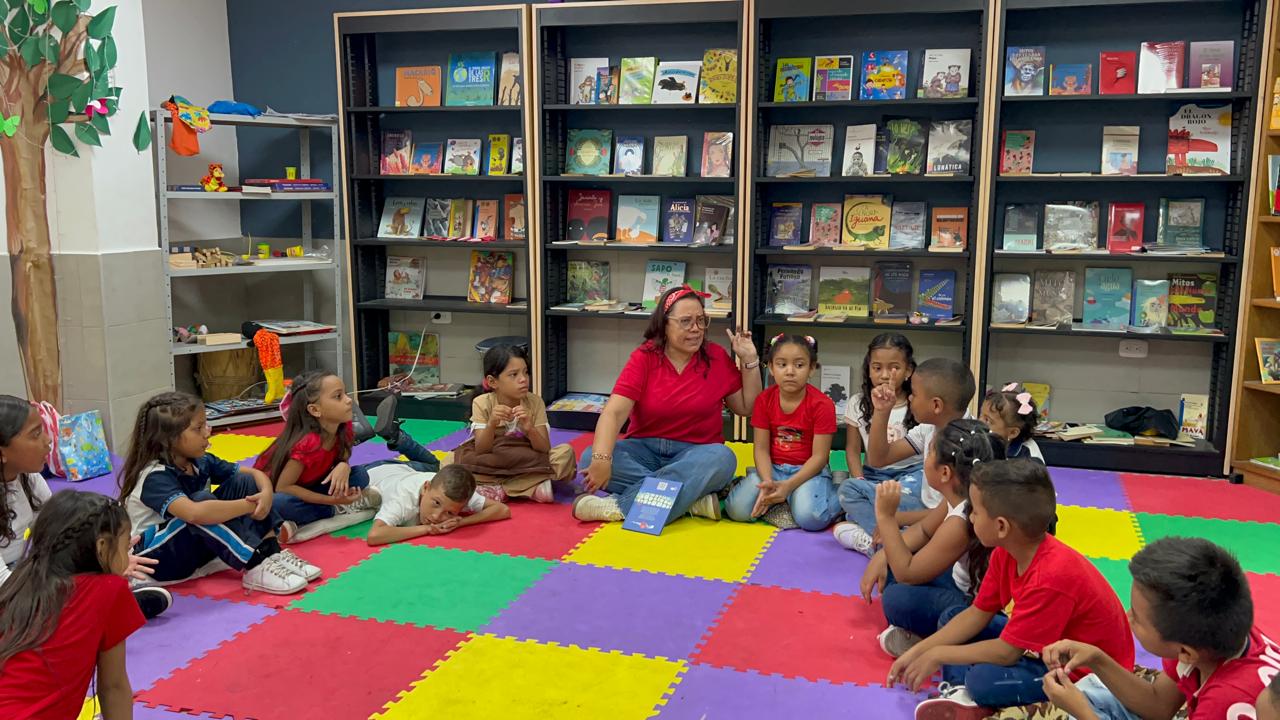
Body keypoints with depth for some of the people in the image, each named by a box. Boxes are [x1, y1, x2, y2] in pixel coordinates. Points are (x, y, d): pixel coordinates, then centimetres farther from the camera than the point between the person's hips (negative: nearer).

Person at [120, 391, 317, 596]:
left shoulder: (200, 462, -3)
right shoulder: (156, 477, -26)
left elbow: (255, 474, 2)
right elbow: (194, 513, -45)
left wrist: (266, 494, -22)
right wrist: (249, 505, -35)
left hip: (194, 547, 8)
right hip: (155, 558, -8)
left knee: (243, 482, -6)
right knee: (202, 501, -34)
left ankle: (272, 553, -17)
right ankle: (256, 569, -33)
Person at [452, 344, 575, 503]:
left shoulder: (535, 402, -9)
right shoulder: (482, 403, -12)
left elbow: (545, 449, -14)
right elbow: (481, 452, -17)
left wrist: (530, 429, -33)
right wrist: (491, 424, -35)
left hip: (527, 463, 1)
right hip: (492, 463, 0)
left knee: (565, 452, -24)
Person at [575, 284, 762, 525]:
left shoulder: (717, 357, 2)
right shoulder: (644, 358, -4)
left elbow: (747, 408, 9)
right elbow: (614, 412, -17)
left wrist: (750, 360, -3)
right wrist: (601, 459, -34)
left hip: (694, 454, 1)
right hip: (644, 450, 0)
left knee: (722, 459, -34)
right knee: (589, 458, -27)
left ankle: (620, 506, -33)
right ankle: (693, 499, -32)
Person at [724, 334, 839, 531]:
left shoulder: (822, 404, -11)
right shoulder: (764, 400, 0)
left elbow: (819, 456, -13)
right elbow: (761, 448, -3)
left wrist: (788, 485, -25)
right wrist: (767, 482, -23)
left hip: (809, 471, -3)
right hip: (772, 469, 3)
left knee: (810, 517, -33)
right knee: (737, 509, -21)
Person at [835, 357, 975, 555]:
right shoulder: (929, 428, 1)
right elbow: (878, 459, 7)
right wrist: (881, 412, -4)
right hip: (925, 508, 9)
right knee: (850, 489, 6)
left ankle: (870, 541, -9)